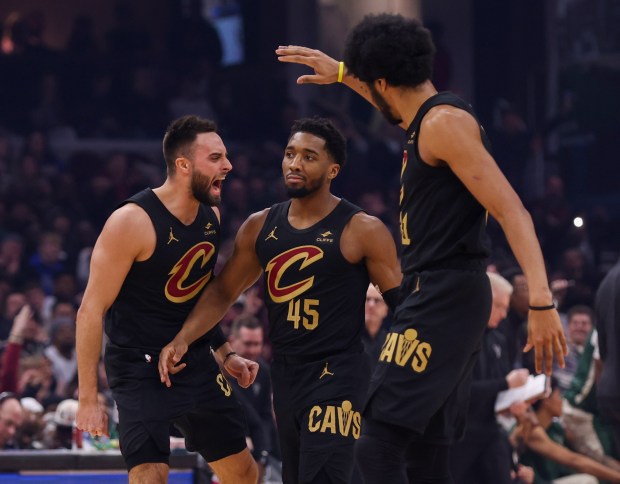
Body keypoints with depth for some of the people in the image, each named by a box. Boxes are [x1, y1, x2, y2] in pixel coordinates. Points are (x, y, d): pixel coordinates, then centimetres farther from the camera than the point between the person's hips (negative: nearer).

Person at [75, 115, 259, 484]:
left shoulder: (211, 217, 2)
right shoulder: (133, 222, -20)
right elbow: (92, 310, -18)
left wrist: (224, 354, 13)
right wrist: (88, 399, -20)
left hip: (196, 362, 8)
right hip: (140, 367, -8)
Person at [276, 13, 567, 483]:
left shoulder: (445, 122, -13)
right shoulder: (427, 119, 15)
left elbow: (511, 210, -21)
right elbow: (397, 107, 44)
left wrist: (541, 299, -30)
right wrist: (341, 74, 49)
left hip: (442, 301, -10)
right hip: (434, 297, 10)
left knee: (379, 444, -17)